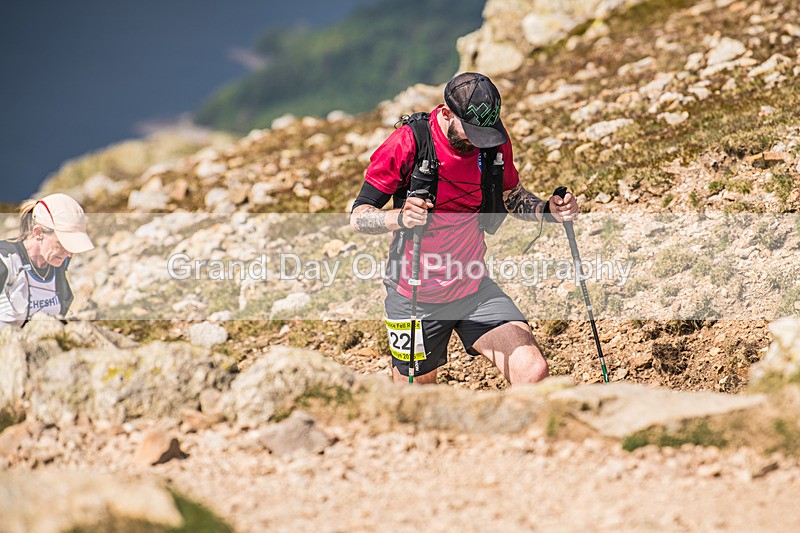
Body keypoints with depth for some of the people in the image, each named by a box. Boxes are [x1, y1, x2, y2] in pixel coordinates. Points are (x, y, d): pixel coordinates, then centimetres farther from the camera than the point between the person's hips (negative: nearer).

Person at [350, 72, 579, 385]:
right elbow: (358, 216, -15)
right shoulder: (407, 144, -17)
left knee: (533, 372, -16)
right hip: (416, 298, -3)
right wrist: (400, 218, -36)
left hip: (475, 289, 3)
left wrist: (549, 210, -7)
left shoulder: (494, 142, -4)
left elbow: (512, 197, 14)